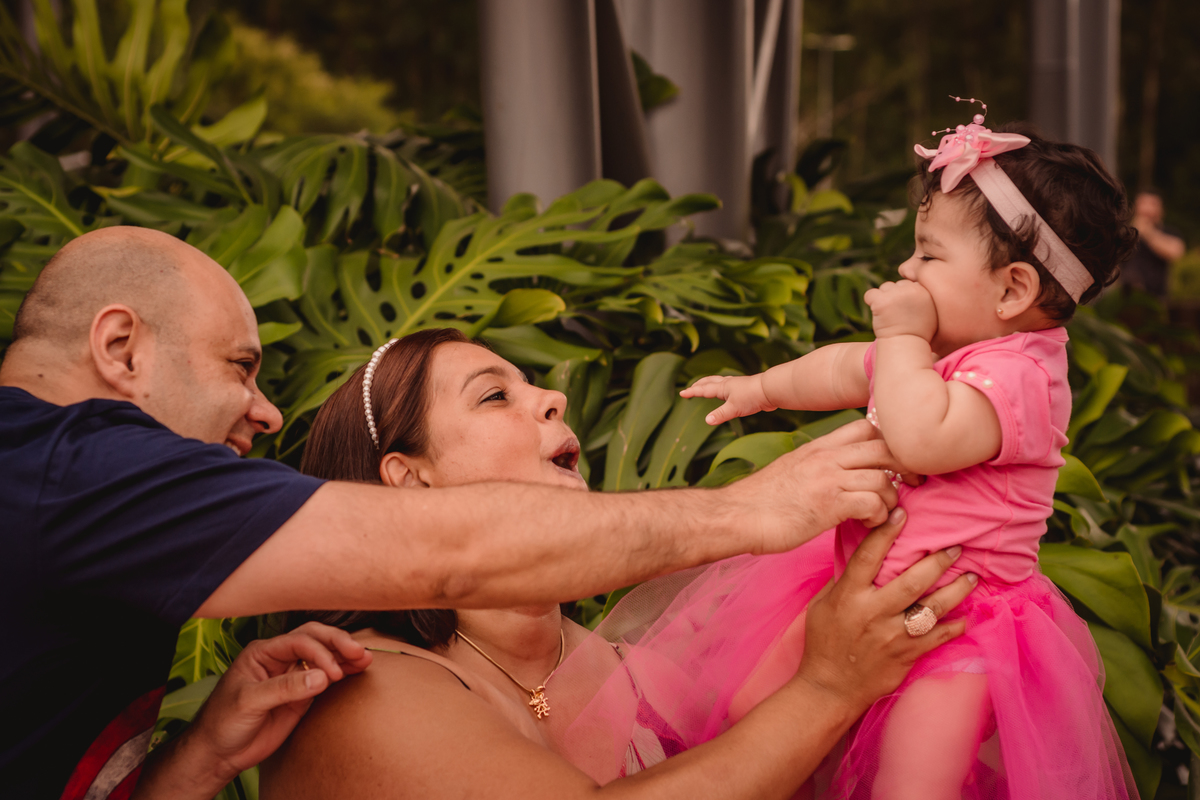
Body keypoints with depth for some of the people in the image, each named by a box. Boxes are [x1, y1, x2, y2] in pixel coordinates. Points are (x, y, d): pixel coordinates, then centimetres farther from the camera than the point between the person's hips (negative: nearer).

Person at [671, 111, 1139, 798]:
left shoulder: (1018, 374, -23)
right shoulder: (940, 353, 8)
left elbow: (921, 439, -40)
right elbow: (847, 370, 26)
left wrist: (902, 336, -26)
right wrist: (762, 388, 37)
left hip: (956, 628, -9)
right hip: (866, 590, 9)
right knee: (745, 714, 8)